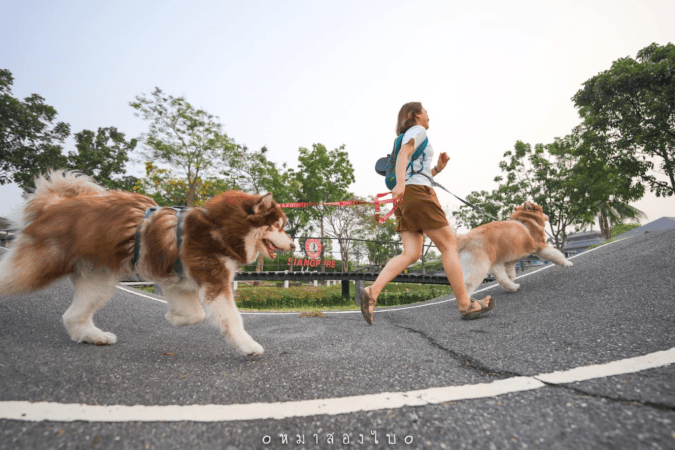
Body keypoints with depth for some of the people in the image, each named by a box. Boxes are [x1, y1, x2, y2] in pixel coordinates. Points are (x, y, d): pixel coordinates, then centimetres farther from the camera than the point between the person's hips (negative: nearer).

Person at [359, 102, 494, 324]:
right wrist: (400, 183, -29)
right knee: (448, 245, -5)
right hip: (417, 192, -9)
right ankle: (465, 305, -1)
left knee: (411, 254, -4)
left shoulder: (408, 136, 33)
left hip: (406, 197, 9)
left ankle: (372, 291, -18)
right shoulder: (417, 130, 7)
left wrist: (438, 168, 16)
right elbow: (403, 154, -14)